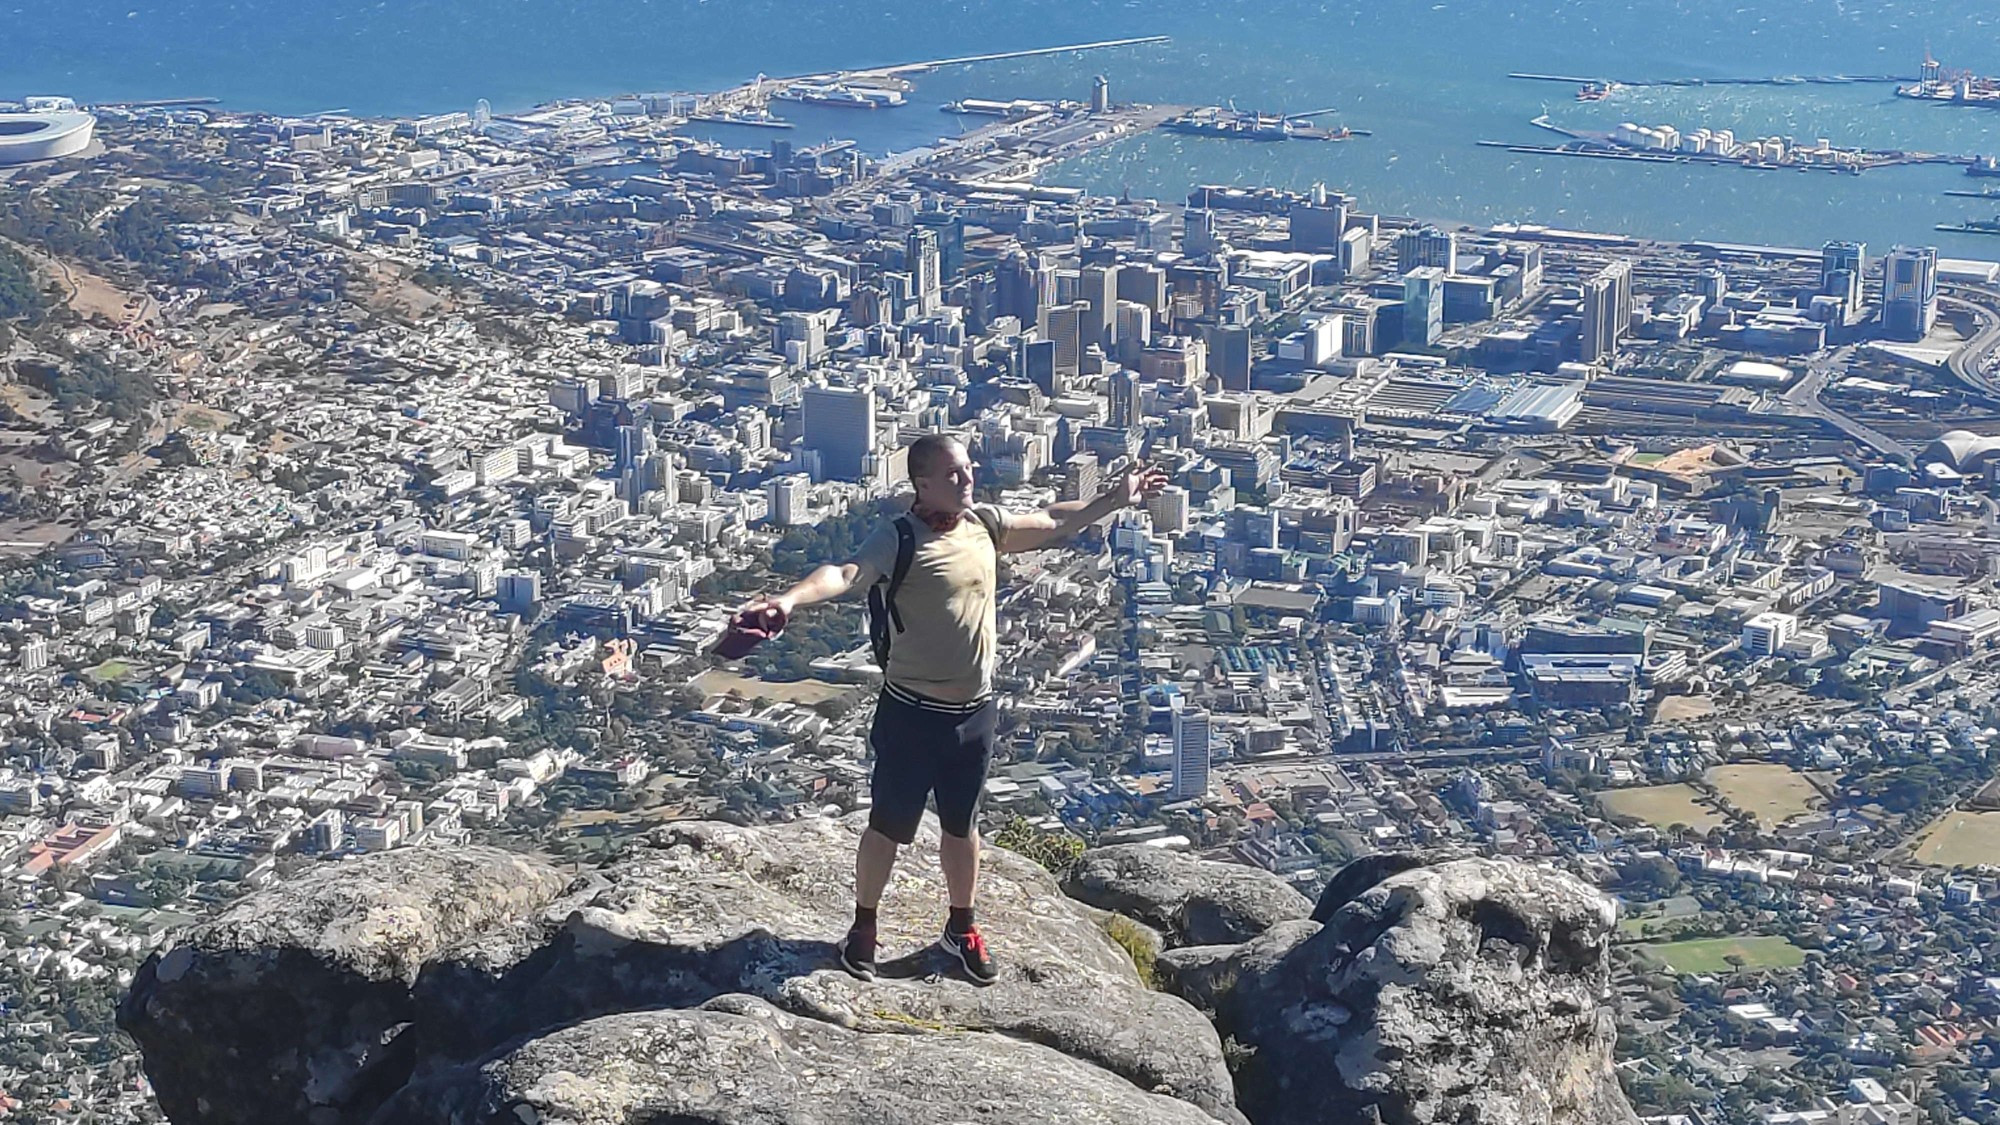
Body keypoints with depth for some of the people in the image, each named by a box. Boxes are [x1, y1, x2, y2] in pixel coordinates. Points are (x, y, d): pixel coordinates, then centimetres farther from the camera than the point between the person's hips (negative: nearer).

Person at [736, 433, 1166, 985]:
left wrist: (1115, 500, 24)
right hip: (911, 712, -5)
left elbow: (1051, 523, 19)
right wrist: (791, 598, -55)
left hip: (974, 712, 5)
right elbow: (848, 573, -36)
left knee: (962, 826, 20)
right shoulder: (899, 537, -18)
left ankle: (961, 928, 39)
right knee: (888, 827, 9)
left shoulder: (984, 524, 2)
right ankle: (863, 928, 30)